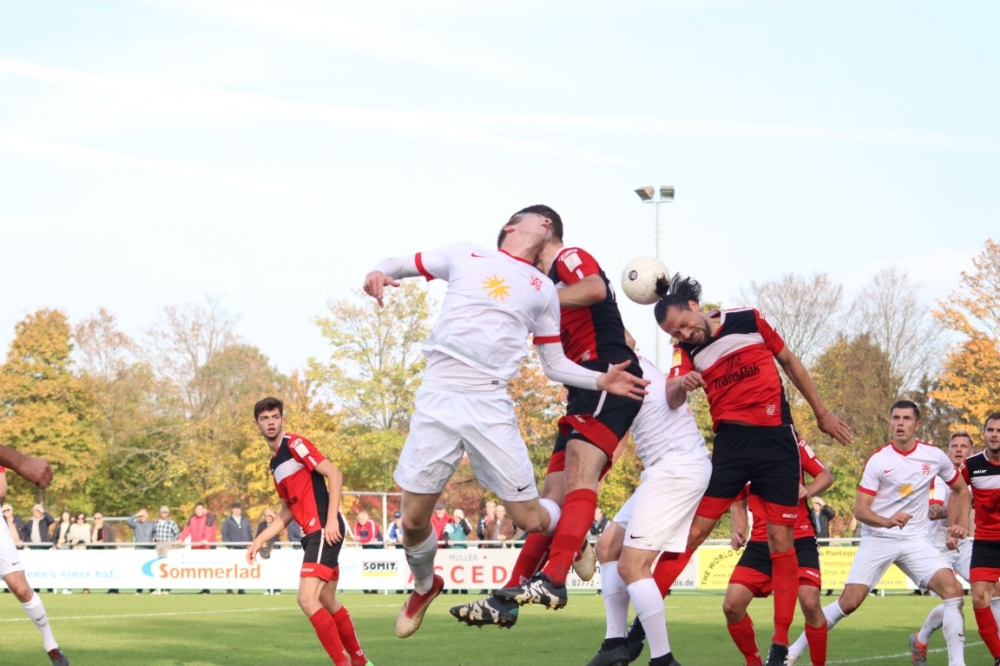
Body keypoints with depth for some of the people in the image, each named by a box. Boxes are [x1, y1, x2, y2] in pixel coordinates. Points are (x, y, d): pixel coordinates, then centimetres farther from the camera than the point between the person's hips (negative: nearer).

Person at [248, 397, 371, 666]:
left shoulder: (295, 444, -7)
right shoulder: (275, 464, 20)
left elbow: (335, 474, -15)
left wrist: (331, 520, -21)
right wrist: (260, 540, 19)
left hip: (325, 530, -10)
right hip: (313, 533, 10)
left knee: (307, 599, -17)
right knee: (328, 602, 15)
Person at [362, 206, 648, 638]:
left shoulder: (543, 290, 17)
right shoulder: (465, 256, 14)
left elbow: (555, 365, 19)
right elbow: (401, 265, 21)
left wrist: (601, 381, 1)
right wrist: (379, 273, -3)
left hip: (490, 405, 0)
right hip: (437, 396, 0)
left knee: (531, 519, -3)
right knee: (413, 521, 1)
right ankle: (424, 586, 32)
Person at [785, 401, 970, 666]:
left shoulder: (934, 456, -1)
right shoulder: (878, 460, -9)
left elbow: (961, 489, 17)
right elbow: (860, 509, -11)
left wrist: (962, 523, 2)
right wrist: (887, 521, -30)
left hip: (915, 539, 2)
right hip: (877, 539, -2)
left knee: (953, 589, -18)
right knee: (849, 602, -11)